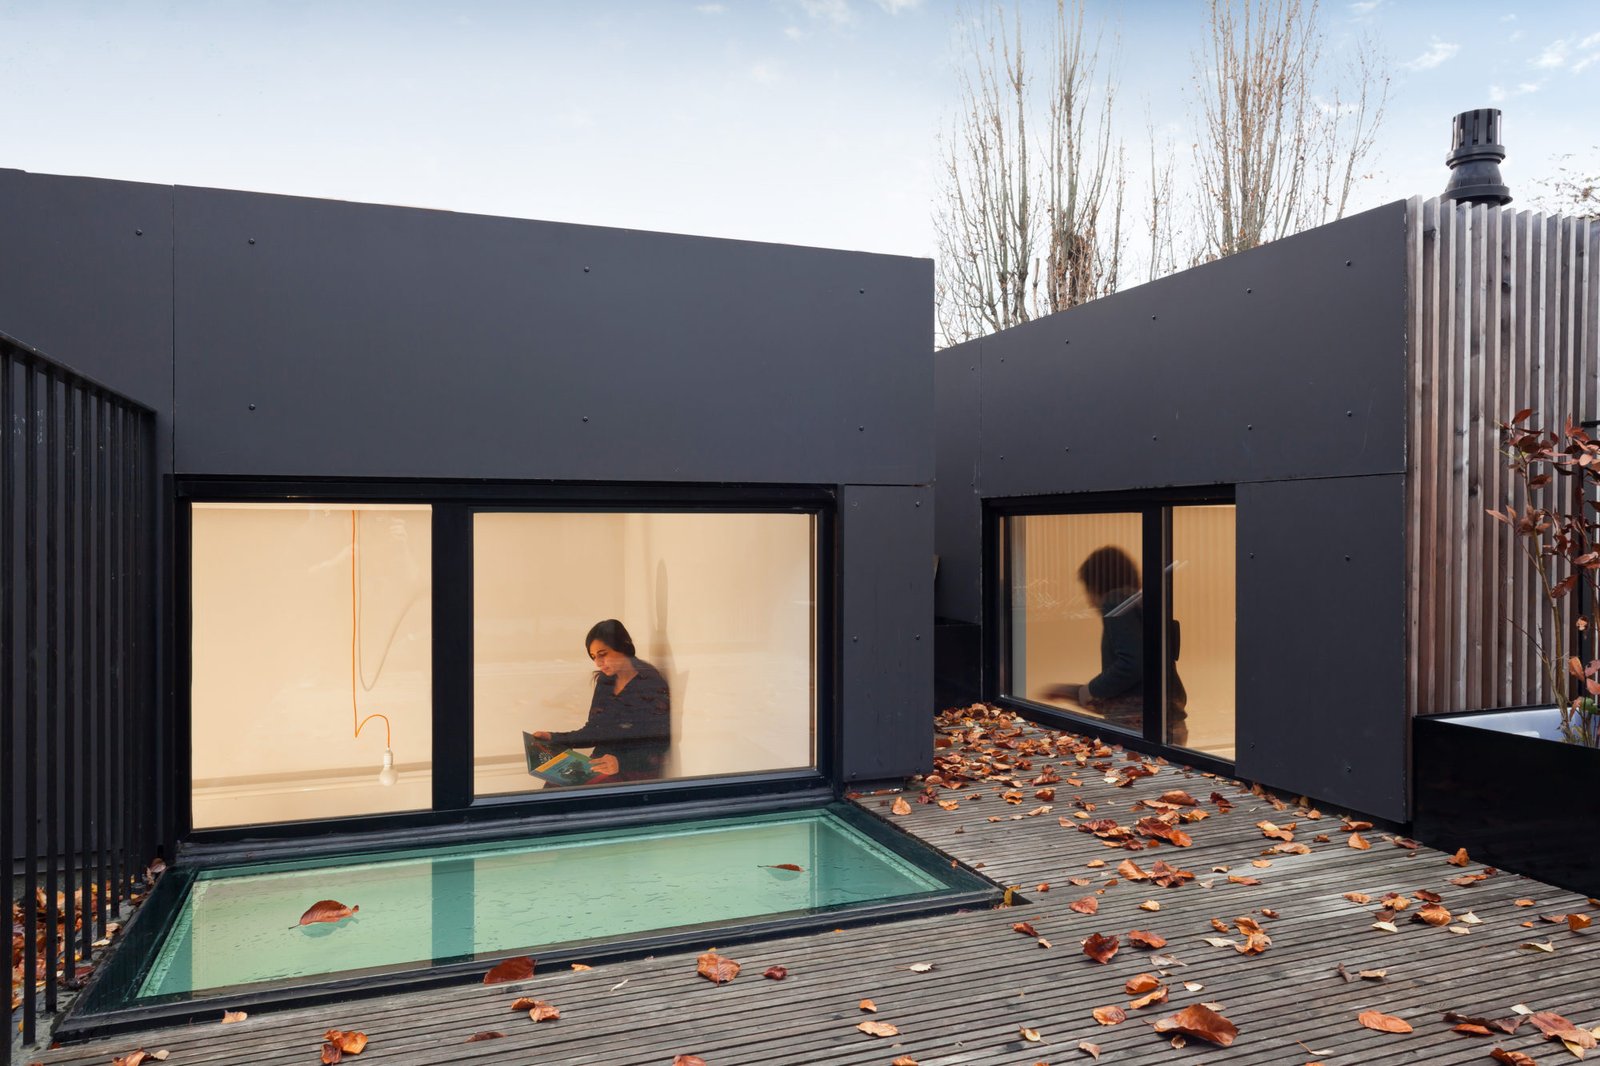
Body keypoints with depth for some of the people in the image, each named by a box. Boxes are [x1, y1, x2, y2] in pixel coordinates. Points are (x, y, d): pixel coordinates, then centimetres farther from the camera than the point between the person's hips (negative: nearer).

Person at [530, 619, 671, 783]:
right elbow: (594, 731, 15)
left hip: (635, 776, -6)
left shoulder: (652, 685, -11)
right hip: (600, 771, 7)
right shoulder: (605, 681, 10)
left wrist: (621, 763, -27)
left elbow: (658, 746, -14)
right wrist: (554, 738, 5)